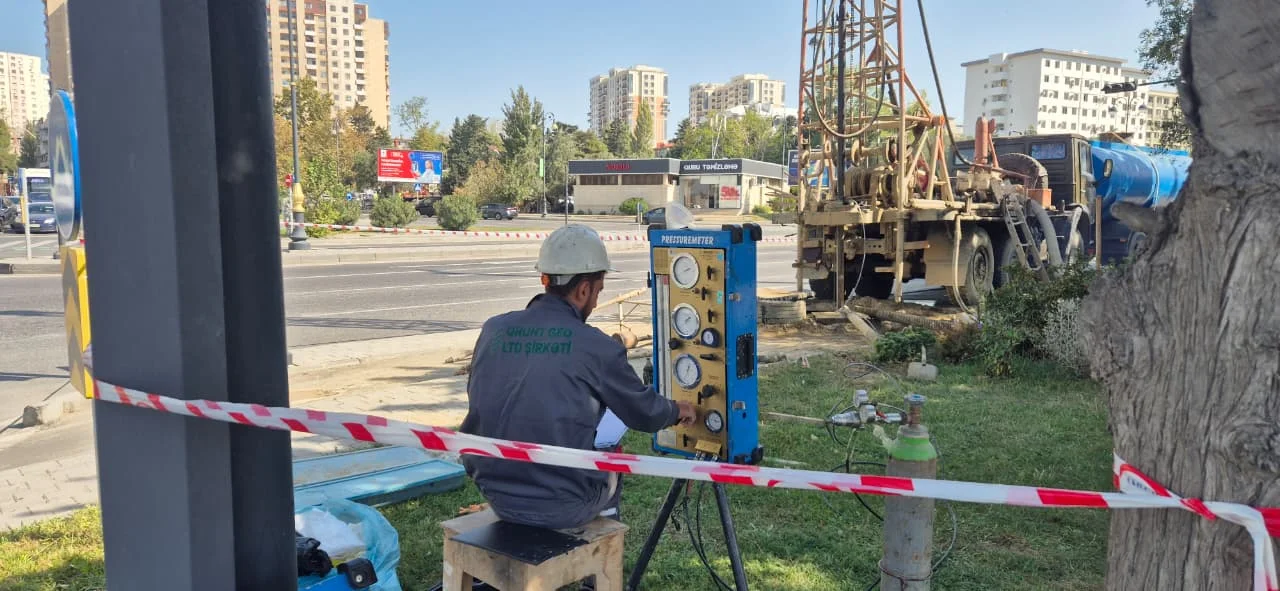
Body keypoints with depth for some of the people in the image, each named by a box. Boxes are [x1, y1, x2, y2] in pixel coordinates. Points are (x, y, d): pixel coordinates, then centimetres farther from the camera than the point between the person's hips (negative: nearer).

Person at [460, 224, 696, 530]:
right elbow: (645, 413, -1)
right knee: (611, 470, 27)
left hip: (495, 494, 4)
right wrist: (679, 410, 22)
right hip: (561, 508, -4)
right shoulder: (595, 346, -15)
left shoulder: (493, 330, -3)